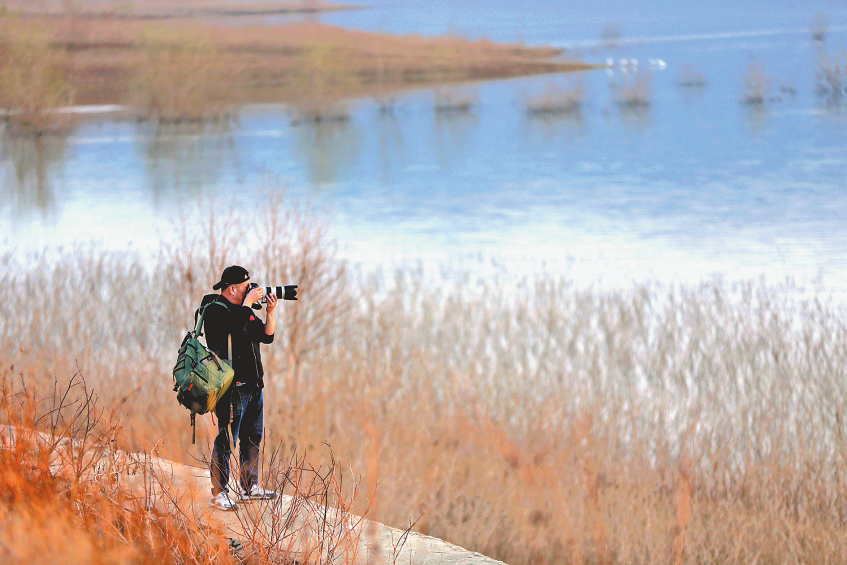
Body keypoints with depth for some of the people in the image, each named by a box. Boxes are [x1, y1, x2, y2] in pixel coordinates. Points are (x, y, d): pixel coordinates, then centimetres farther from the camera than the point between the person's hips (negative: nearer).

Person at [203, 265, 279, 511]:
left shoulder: (244, 310, 17)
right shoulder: (215, 310, -10)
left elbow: (266, 336, 16)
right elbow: (234, 327, -28)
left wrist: (270, 312, 3)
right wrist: (247, 304, -19)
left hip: (253, 386, 9)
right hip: (232, 387, -9)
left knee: (253, 437, 15)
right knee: (226, 441, -9)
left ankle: (250, 486, 24)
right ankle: (219, 495, -8)